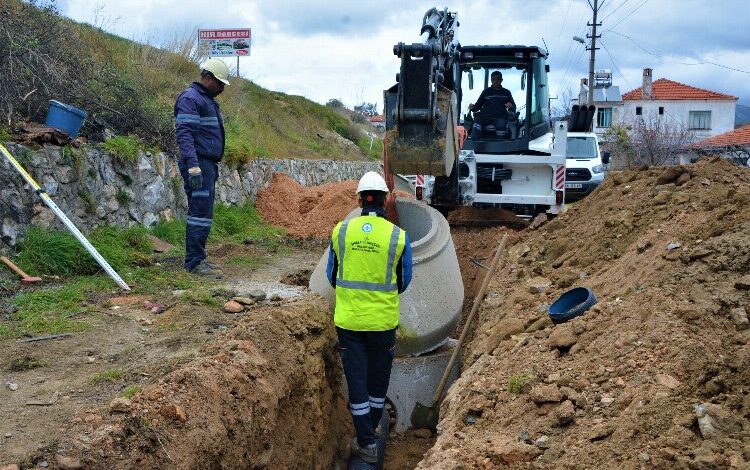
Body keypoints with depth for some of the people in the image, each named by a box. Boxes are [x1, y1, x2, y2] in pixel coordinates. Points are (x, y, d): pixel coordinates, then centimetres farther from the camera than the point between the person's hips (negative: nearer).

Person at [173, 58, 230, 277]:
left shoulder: (209, 101, 22)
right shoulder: (190, 99, -10)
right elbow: (184, 134, -19)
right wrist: (193, 166, -27)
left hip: (208, 164, 10)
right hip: (198, 164, -10)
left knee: (202, 212, 12)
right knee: (201, 213, -12)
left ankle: (196, 259, 17)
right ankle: (195, 261, -9)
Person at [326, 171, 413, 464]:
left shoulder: (340, 231, -5)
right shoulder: (398, 236, -9)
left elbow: (332, 275, 5)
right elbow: (404, 281, 3)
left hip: (348, 318, 0)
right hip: (383, 319, 0)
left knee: (356, 378, 10)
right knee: (379, 376, 20)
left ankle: (366, 443, 15)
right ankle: (371, 427, 39)